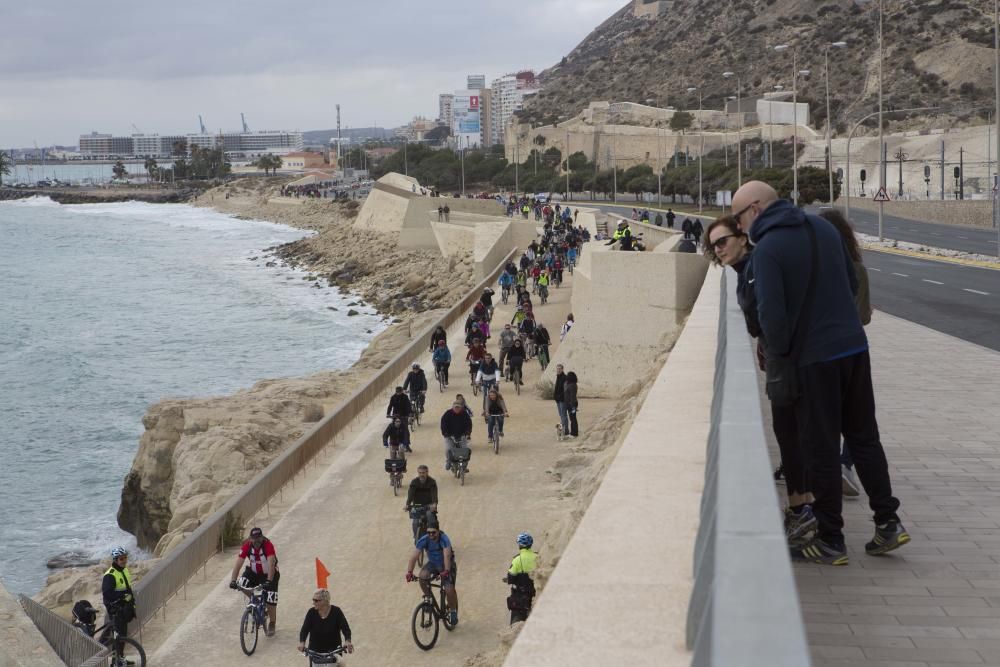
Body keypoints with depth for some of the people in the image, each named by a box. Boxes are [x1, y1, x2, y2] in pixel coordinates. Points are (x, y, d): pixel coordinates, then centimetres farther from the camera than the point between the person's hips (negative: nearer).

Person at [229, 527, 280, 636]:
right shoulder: (247, 546, -20)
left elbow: (271, 564, -39)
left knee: (271, 601, -8)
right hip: (254, 572, 3)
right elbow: (238, 563, -24)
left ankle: (272, 624, 18)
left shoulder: (268, 546, -30)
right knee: (242, 584, -25)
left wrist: (269, 581, -51)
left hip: (269, 574, -3)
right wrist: (233, 580, -35)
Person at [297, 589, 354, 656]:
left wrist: (347, 641, -38)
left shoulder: (336, 612, -11)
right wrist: (302, 642, -34)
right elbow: (304, 630, -13)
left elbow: (345, 628, -18)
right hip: (315, 652, 2)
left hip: (333, 651, -2)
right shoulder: (311, 613, -7)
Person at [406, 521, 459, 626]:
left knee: (449, 590, -17)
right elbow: (414, 556, -27)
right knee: (423, 576, -29)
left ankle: (453, 611, 10)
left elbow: (447, 556, -43)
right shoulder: (423, 540, -21)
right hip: (432, 563, 3)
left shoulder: (444, 539, -30)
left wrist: (446, 571, -56)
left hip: (446, 565, -3)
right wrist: (409, 572, -39)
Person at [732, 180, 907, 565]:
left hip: (814, 359, -7)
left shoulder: (767, 249, -13)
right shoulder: (823, 227, 9)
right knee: (863, 436, 17)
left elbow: (771, 313, -19)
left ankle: (830, 540, 11)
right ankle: (888, 523, 17)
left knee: (821, 449, 3)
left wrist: (777, 354, -3)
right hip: (855, 346, 7)